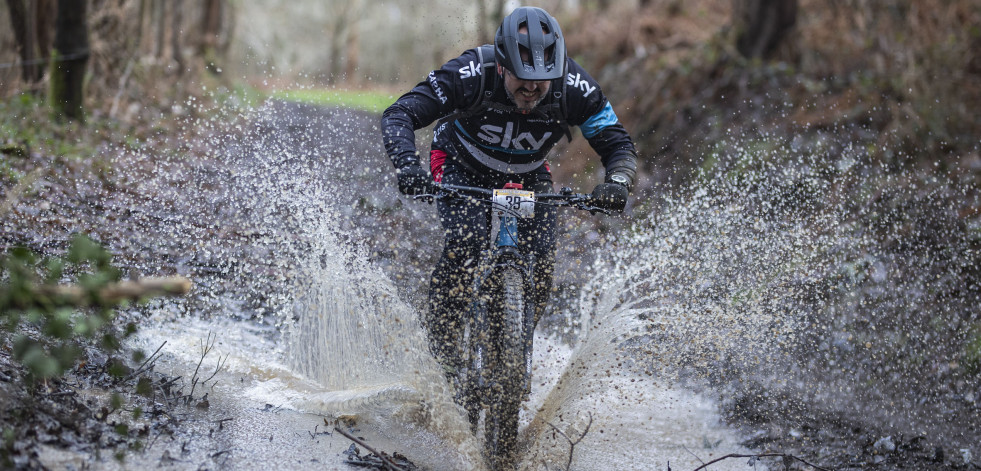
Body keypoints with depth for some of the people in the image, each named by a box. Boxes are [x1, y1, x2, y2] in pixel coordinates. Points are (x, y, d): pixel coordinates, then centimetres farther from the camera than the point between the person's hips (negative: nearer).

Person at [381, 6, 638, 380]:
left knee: (540, 255, -18)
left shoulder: (575, 89, -27)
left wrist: (617, 181, -40)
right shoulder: (472, 74, -34)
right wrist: (407, 165, -52)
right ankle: (441, 341, -12)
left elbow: (618, 144, -18)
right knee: (467, 240, -29)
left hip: (528, 177, 3)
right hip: (462, 168, -2)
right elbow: (399, 115, -34)